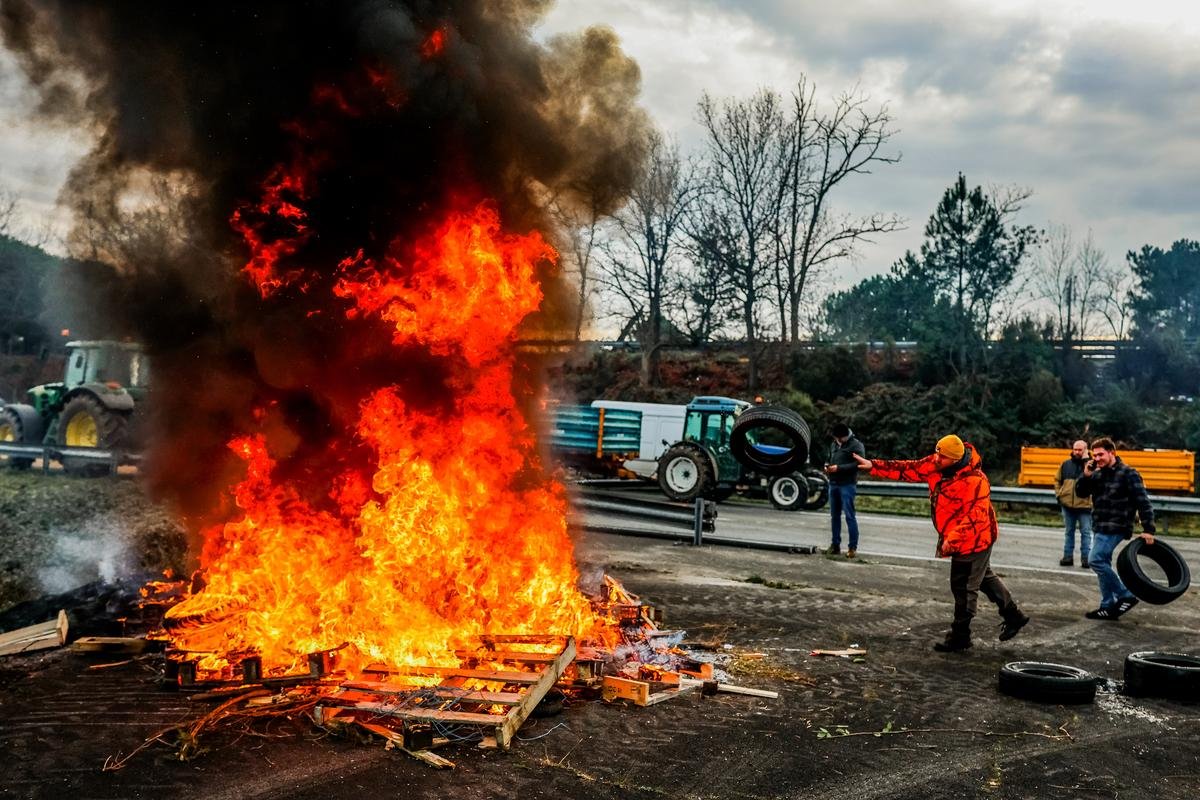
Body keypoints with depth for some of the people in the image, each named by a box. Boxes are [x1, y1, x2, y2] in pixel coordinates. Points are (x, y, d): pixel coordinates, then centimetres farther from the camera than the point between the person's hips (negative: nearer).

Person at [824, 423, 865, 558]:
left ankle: (853, 547, -5)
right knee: (834, 515, 10)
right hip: (833, 484, 7)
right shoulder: (834, 445, 16)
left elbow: (859, 464, -16)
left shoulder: (856, 445, -6)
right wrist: (827, 466, 6)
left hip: (848, 485, -7)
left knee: (849, 516, -8)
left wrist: (839, 468, -19)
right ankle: (835, 545, 17)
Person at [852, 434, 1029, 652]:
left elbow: (975, 516, -32)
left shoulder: (975, 480, -30)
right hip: (963, 539, 9)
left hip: (974, 540, -9)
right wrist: (873, 465, -8)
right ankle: (1014, 616, 40)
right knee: (985, 578, 24)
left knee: (963, 588, 0)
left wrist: (952, 538, -38)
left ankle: (959, 637, 13)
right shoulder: (935, 465, -6)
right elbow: (909, 470, -2)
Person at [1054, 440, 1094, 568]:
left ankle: (1085, 558, 7)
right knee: (1069, 532, 12)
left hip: (1084, 505, -4)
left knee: (1086, 532, 1)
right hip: (1067, 504, 4)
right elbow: (1057, 480, 16)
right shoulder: (1065, 464, 8)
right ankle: (1068, 557, 19)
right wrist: (1059, 494, 6)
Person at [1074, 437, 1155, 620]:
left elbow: (1143, 503, -11)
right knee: (1103, 565, 10)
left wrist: (1148, 530, -16)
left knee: (1097, 561, -16)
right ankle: (1108, 606, 16)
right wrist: (1086, 476, -8)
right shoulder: (1097, 474, 10)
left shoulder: (1128, 474, -10)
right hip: (1099, 527, 8)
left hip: (1115, 528, -8)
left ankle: (1126, 596, -5)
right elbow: (1081, 492, 10)